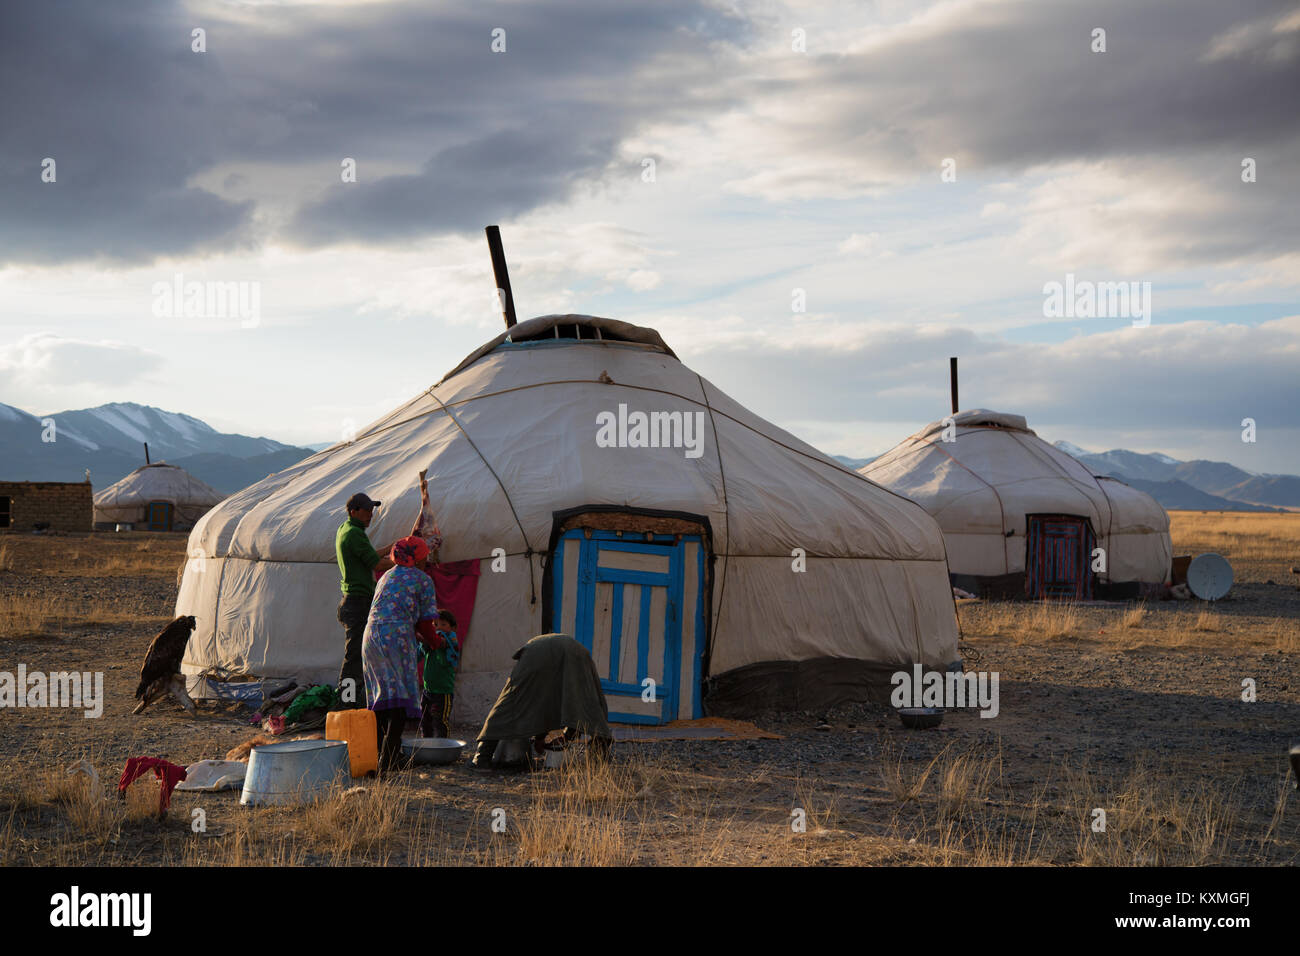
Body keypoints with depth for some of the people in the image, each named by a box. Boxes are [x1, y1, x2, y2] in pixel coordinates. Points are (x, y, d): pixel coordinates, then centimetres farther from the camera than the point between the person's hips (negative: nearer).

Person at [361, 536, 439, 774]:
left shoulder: (386, 577, 25)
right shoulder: (423, 579, 5)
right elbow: (425, 622, 4)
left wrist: (418, 636, 33)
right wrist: (432, 641, 24)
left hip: (371, 636, 7)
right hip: (397, 638, -6)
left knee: (381, 696, 14)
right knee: (401, 698, -5)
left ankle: (376, 754, 14)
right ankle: (388, 761, -13)